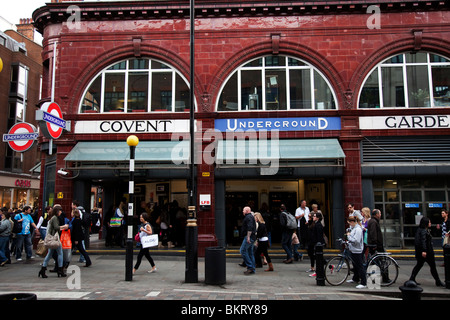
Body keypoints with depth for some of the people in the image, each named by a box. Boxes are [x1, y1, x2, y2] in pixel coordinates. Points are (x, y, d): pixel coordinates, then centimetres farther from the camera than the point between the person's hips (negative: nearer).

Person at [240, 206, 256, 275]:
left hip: (249, 237, -11)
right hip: (251, 238, 11)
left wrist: (248, 237, -27)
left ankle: (250, 266, -12)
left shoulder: (249, 217, -10)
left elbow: (250, 227, -22)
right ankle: (252, 269, 12)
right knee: (250, 252, 10)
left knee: (242, 250, -12)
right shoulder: (250, 217, 23)